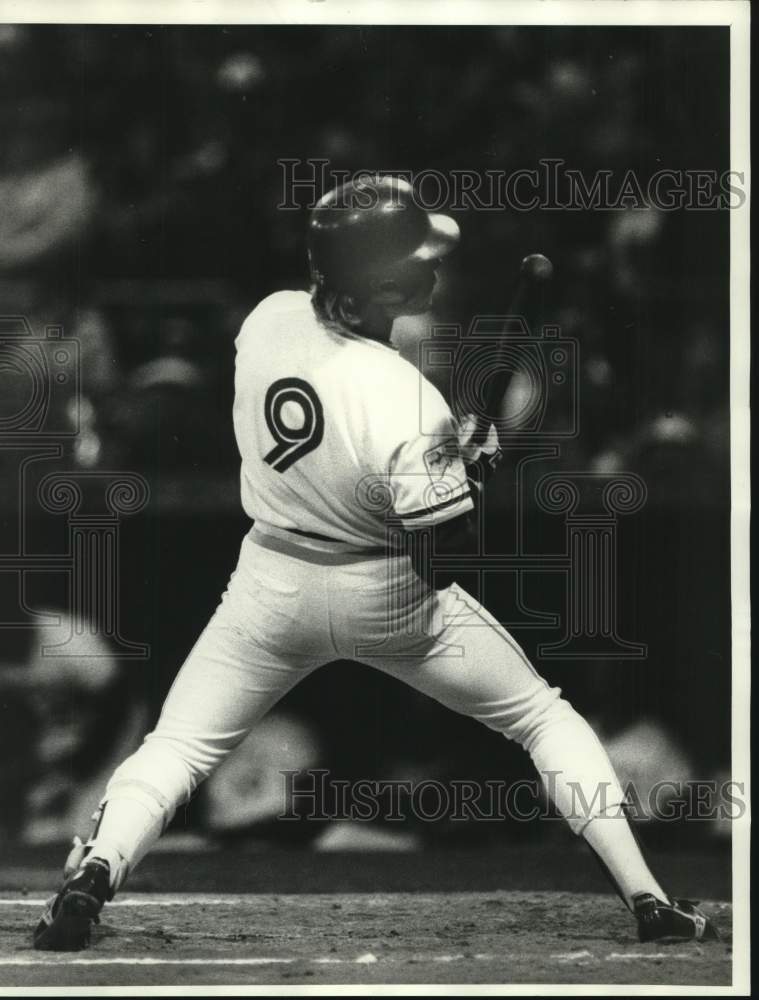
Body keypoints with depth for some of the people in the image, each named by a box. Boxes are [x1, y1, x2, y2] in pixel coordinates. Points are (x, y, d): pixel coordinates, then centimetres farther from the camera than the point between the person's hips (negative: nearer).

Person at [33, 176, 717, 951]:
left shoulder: (268, 319, -14)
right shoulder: (410, 407, -29)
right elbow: (445, 558, -22)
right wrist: (475, 463, -6)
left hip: (275, 584, 3)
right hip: (387, 596, -3)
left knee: (178, 744, 10)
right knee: (545, 717, 13)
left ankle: (97, 869, -19)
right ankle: (648, 903, 9)